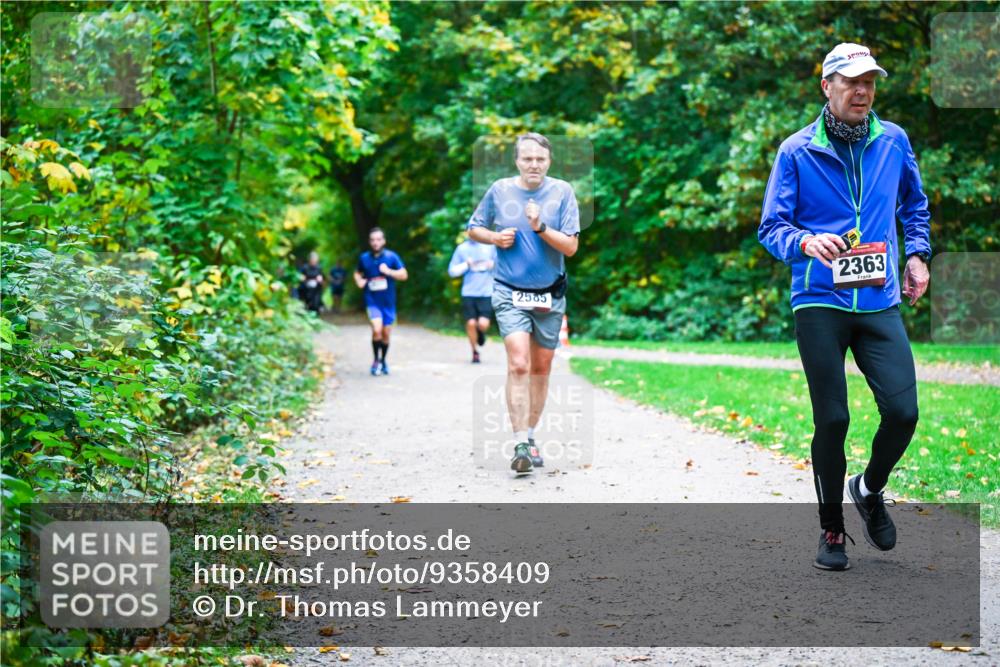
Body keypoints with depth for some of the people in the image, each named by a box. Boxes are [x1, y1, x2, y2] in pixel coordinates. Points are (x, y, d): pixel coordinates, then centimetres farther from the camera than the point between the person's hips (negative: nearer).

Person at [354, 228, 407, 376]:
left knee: (386, 333, 9)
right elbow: (357, 273, 19)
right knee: (377, 329, -21)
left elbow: (404, 275, -3)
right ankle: (376, 360, -2)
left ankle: (383, 361, 31)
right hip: (372, 301, -1)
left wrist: (389, 271, -17)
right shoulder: (364, 258, 1)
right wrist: (359, 281, -2)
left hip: (388, 301, 1)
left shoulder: (391, 256, -4)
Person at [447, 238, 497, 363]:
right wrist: (466, 265, -8)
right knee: (471, 323, -4)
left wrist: (493, 265, -9)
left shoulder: (491, 245, 4)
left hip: (486, 292, -1)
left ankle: (480, 332, 25)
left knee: (483, 324, -13)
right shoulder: (462, 248, 5)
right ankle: (475, 352, 18)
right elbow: (452, 271, 6)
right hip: (469, 292, 1)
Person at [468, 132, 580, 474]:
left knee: (541, 368, 11)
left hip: (549, 295, 2)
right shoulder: (499, 190, -1)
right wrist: (495, 237, -7)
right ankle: (521, 445, -16)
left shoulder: (562, 192, -3)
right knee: (518, 365, -16)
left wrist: (540, 227, -21)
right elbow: (473, 229, 12)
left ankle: (530, 437, 27)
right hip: (510, 293, -2)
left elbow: (571, 246, -7)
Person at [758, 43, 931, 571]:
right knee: (832, 420, 0)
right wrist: (806, 242, -21)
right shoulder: (797, 151, -1)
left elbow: (914, 204, 24)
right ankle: (831, 529, 18)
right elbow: (771, 227, -1)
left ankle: (870, 489, 23)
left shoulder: (893, 141, 8)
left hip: (880, 303, 3)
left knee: (903, 411, -9)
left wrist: (916, 254, 10)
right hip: (820, 303, -2)